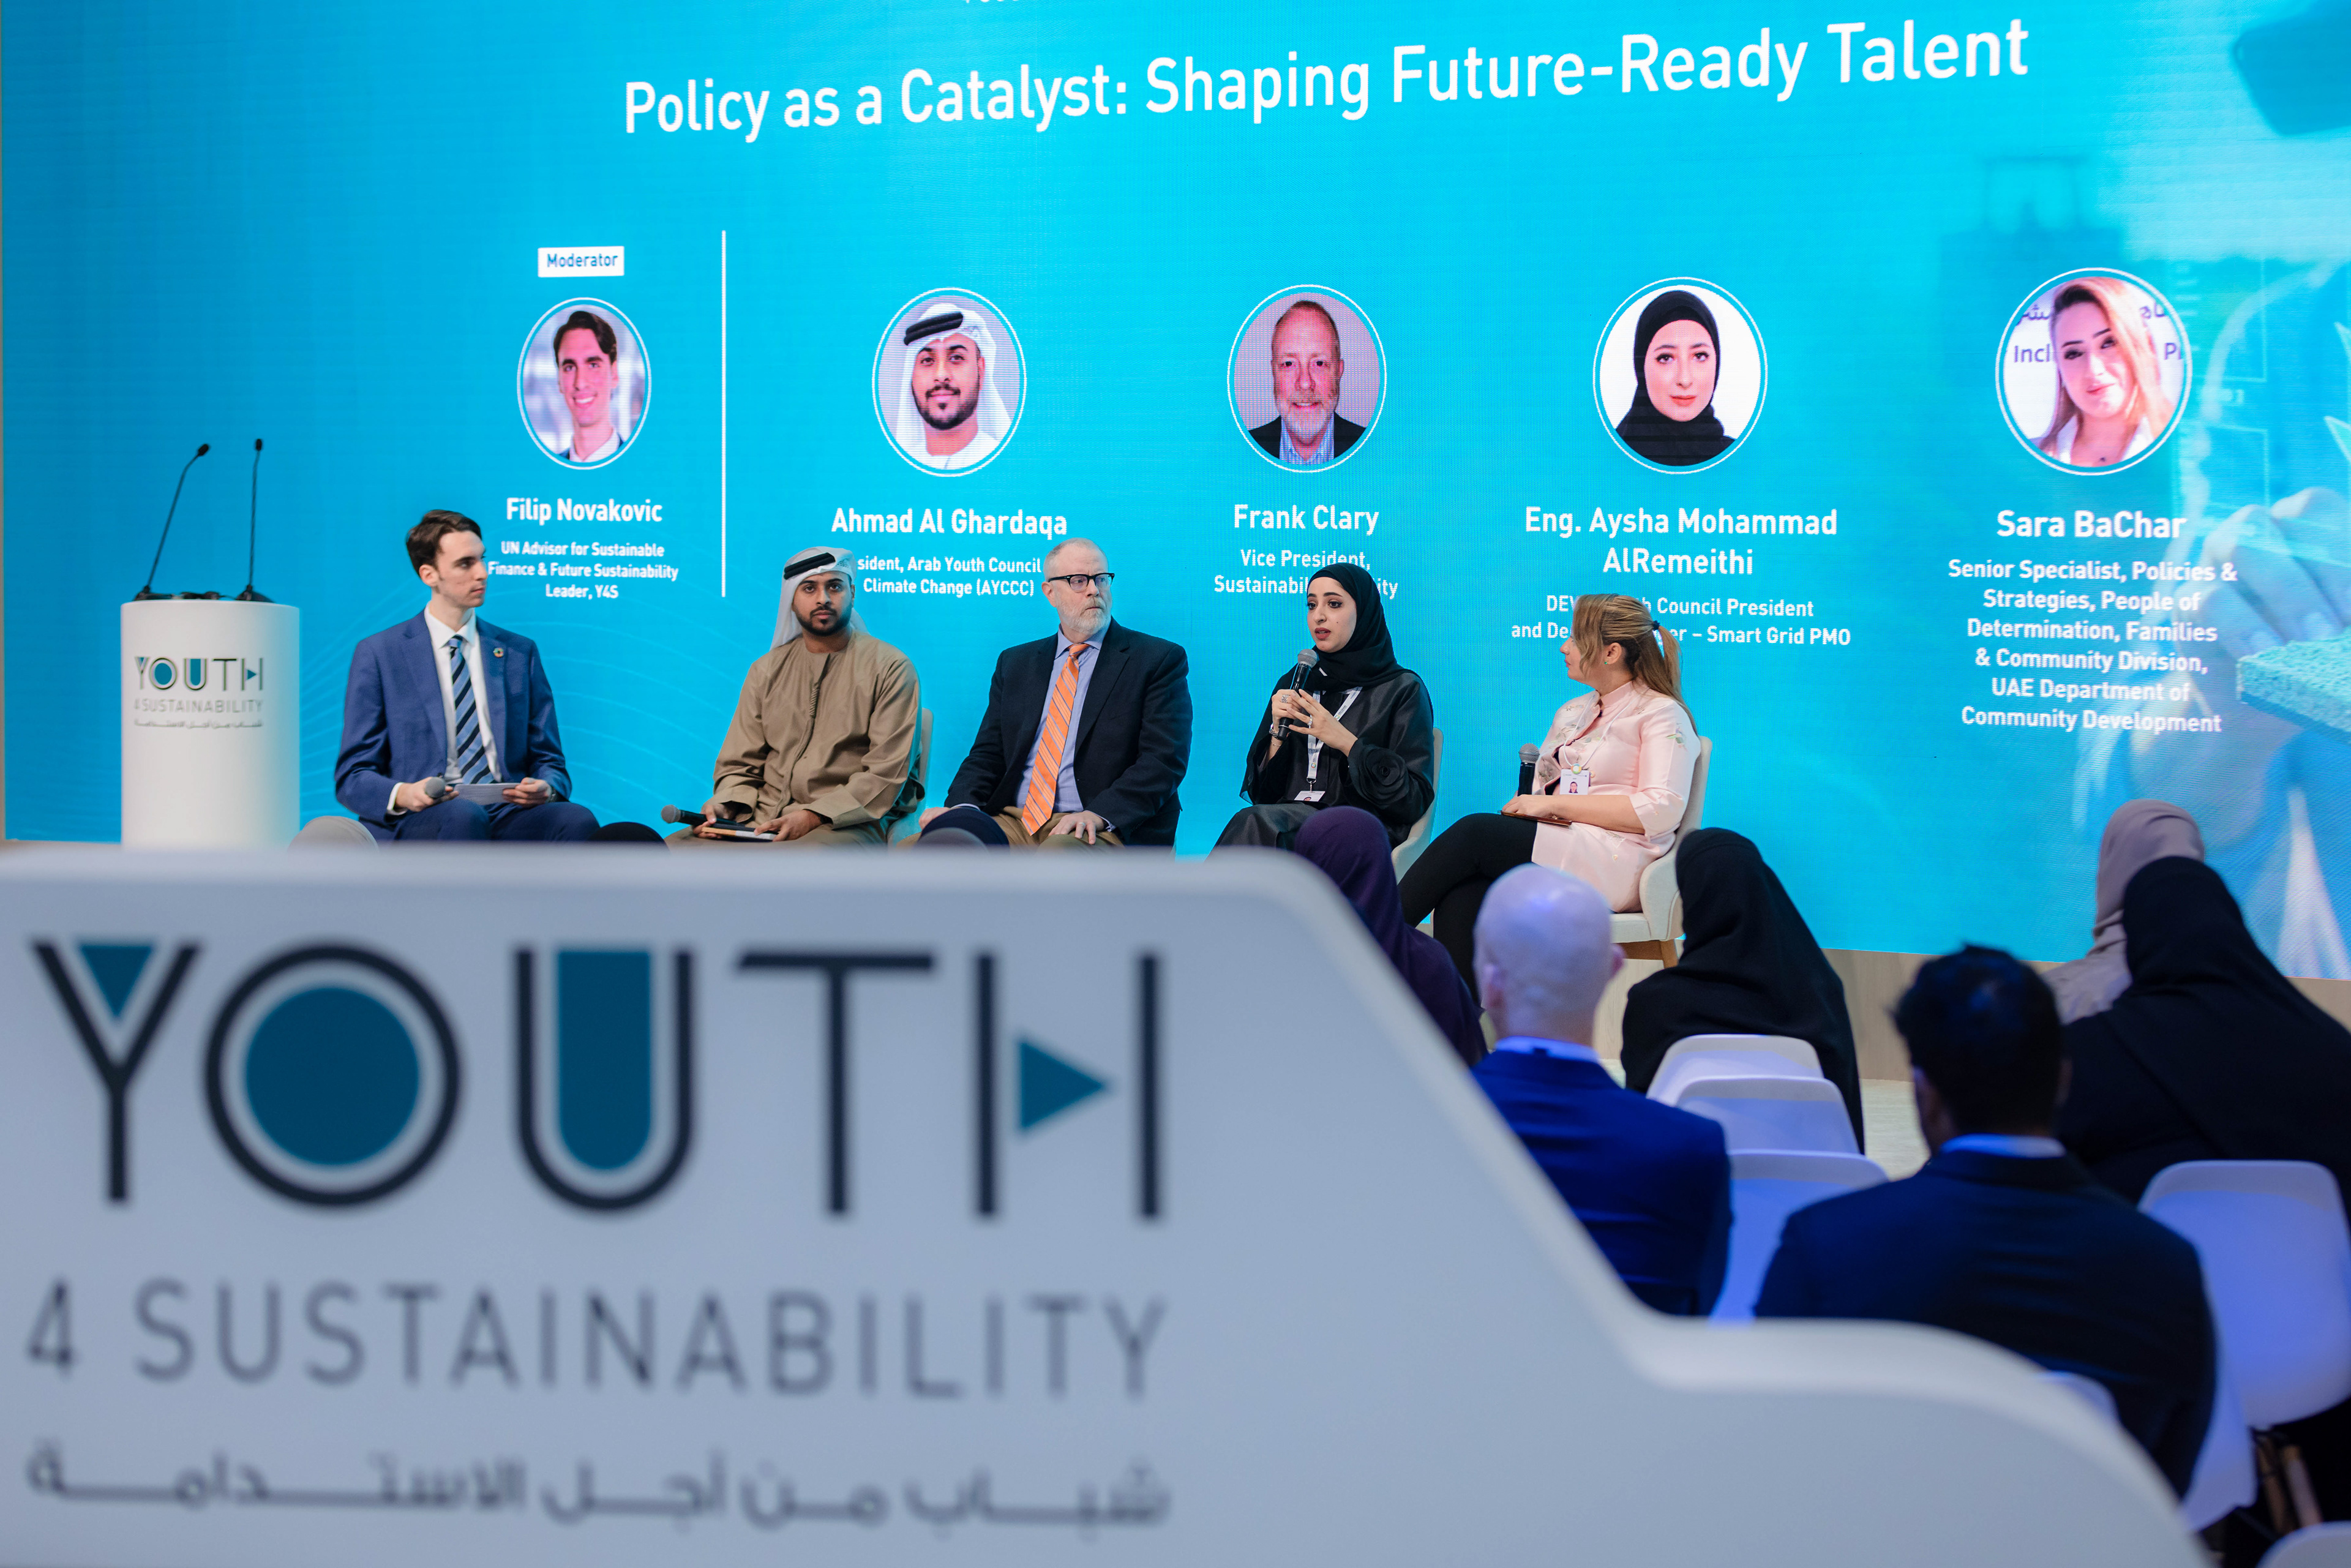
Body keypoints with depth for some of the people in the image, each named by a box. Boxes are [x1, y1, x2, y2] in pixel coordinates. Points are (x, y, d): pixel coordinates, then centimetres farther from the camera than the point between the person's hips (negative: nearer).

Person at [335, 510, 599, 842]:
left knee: (579, 821, -31)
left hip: (506, 814, 3)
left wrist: (546, 787, -6)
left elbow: (549, 763, 21)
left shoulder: (520, 653, 19)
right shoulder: (378, 655, 9)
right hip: (414, 823, -3)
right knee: (462, 815, -40)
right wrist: (402, 795, -18)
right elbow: (352, 777, 6)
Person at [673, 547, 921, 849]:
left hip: (847, 822, -5)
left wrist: (814, 816, -18)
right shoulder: (766, 671, 18)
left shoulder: (889, 668, 2)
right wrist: (724, 805, -5)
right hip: (763, 820, 5)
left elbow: (886, 774, -7)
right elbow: (739, 764, 19)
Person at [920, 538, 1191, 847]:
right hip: (1013, 823, 5)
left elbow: (1165, 759, -6)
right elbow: (988, 753, 16)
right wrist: (962, 806, -6)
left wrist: (1100, 815, -21)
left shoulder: (1160, 661, 5)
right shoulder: (1015, 663, 21)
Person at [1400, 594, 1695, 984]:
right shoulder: (1572, 713, 26)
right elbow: (1540, 792, 24)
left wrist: (1556, 804, -11)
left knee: (1474, 832, -22)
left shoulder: (1661, 714, 1)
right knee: (1461, 898, -25)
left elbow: (1661, 811, -13)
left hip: (1615, 864, -7)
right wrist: (1525, 805, -3)